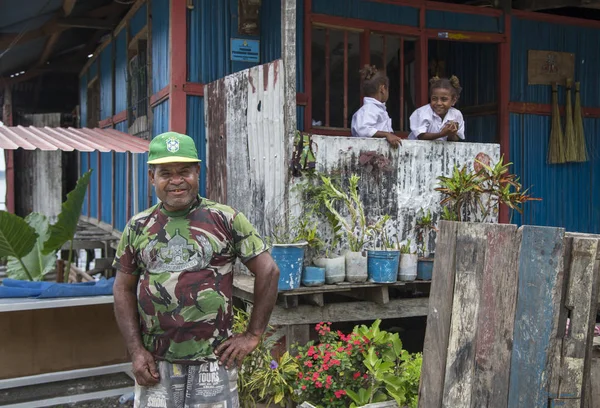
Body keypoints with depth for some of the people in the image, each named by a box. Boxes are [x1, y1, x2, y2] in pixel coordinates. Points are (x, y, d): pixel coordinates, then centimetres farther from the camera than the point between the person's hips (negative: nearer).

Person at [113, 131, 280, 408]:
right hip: (155, 366, 2)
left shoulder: (225, 219, -3)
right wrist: (136, 350, 0)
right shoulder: (138, 227, 6)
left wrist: (252, 335, -2)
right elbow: (124, 290, 9)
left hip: (213, 362, -2)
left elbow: (268, 271, -1)